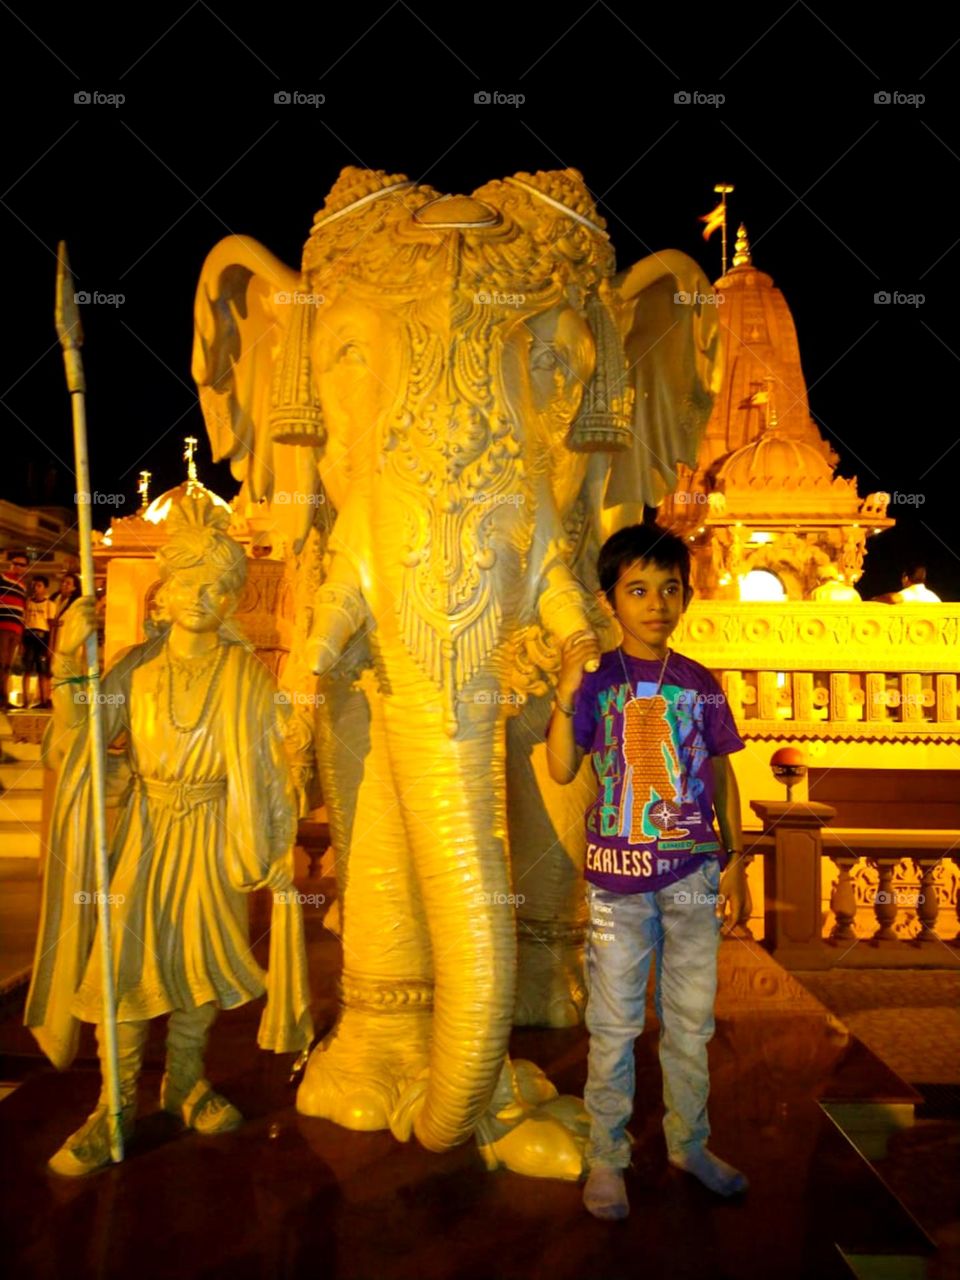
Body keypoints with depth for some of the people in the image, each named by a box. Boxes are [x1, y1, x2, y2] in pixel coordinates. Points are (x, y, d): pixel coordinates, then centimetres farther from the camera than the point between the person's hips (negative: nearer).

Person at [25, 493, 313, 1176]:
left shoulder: (248, 675, -4)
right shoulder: (138, 666, 1)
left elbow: (275, 767, -3)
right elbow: (77, 735, -6)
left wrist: (280, 845, -7)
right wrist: (69, 659, -16)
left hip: (213, 838, -1)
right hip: (144, 831, 1)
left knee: (200, 962, 8)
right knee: (121, 958, -1)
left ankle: (186, 1080, 29)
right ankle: (119, 1100, 14)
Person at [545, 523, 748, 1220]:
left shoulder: (702, 684, 4)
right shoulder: (595, 677, -5)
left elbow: (721, 774, 12)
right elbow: (562, 769, -12)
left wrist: (735, 857, 11)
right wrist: (566, 691, -24)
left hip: (694, 873, 3)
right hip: (618, 875, -3)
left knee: (691, 1022, 16)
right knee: (615, 1025, 8)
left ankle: (690, 1143, 35)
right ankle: (607, 1156, 25)